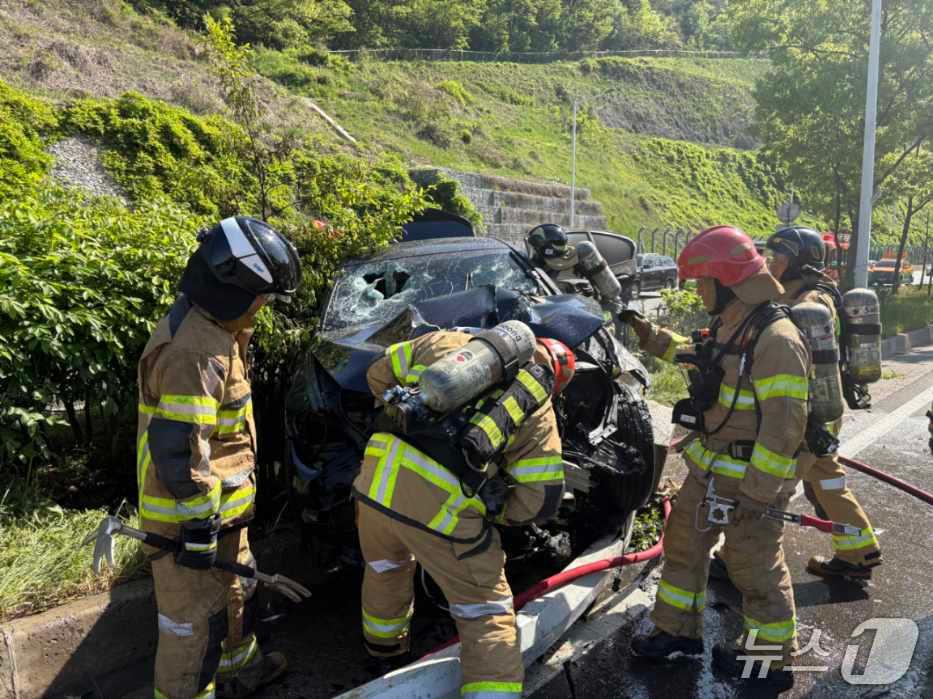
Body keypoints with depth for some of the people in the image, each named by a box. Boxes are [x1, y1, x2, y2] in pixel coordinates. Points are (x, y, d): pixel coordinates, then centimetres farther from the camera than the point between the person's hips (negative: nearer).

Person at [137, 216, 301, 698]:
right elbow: (178, 449, -29)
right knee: (195, 619, 6)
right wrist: (199, 525, -22)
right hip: (190, 513, -11)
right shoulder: (192, 351, -28)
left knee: (234, 591, 28)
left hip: (222, 504, 11)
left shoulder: (212, 327, 6)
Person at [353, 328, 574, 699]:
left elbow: (379, 374, 25)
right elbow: (539, 501, 6)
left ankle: (384, 643, 59)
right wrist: (490, 506, 23)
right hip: (441, 507, -4)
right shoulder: (537, 409, 9)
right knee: (487, 614, 15)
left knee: (386, 571, 34)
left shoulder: (446, 341, 16)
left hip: (376, 482, 5)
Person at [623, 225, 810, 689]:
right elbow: (698, 358, 28)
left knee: (756, 569, 7)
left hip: (748, 480, -9)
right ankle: (678, 632, 35)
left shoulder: (776, 339, -24)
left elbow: (783, 425, -26)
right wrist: (649, 335, 23)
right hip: (706, 471, 10)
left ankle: (773, 660, 28)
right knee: (682, 546, 18)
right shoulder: (727, 326, 7)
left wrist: (757, 491, -24)